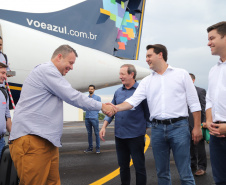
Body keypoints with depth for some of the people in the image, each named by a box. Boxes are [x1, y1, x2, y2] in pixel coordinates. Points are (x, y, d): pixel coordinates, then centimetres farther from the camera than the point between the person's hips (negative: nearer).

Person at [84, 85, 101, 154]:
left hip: (94, 118, -3)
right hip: (87, 118, 3)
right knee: (89, 133, 8)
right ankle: (90, 147, 16)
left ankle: (97, 148, 5)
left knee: (96, 133, -2)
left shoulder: (98, 97, 7)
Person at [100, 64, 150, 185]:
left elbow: (148, 113, -3)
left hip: (136, 136, -5)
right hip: (119, 135, 5)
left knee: (139, 167, 5)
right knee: (123, 166, 17)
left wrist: (147, 128, -5)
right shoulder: (118, 92, 10)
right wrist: (104, 127, 4)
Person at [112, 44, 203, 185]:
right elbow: (133, 100, 1)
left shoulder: (181, 74, 4)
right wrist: (115, 108, -15)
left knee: (185, 174, 0)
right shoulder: (147, 81, 11)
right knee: (162, 173, 13)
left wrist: (197, 127, -3)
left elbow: (194, 103, 2)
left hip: (179, 126, -3)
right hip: (157, 128, 3)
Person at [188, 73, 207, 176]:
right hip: (187, 124, 5)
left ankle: (202, 167, 14)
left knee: (199, 145, 2)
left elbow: (204, 107, -7)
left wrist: (204, 121, -14)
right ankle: (193, 165, 28)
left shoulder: (201, 91, -3)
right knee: (190, 145, 14)